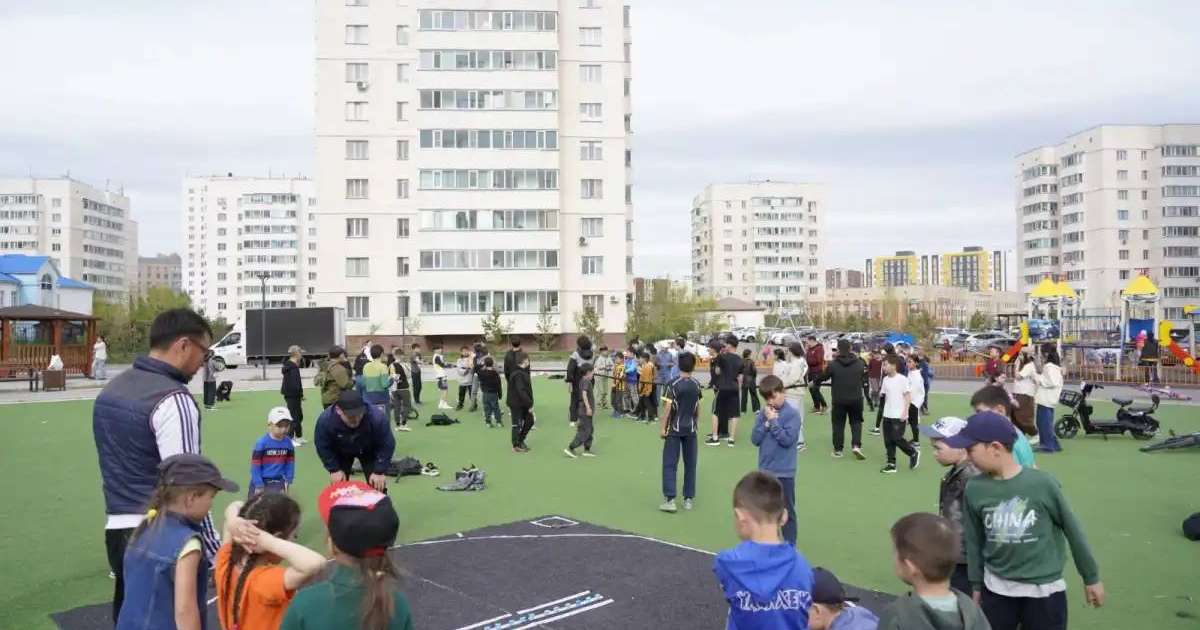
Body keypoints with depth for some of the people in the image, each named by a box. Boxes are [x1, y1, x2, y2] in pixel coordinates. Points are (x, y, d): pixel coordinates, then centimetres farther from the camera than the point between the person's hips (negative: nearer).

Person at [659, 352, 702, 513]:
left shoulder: (673, 384, -11)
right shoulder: (696, 385, 1)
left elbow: (667, 408, -12)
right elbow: (698, 407, 9)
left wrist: (662, 428, -6)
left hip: (675, 429, -4)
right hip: (691, 428, 4)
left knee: (670, 464, 1)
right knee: (690, 464, 10)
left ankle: (670, 499, -4)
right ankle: (688, 499, 14)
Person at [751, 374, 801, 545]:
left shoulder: (792, 414, -11)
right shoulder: (763, 414, 3)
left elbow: (787, 439, -19)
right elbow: (755, 439, -2)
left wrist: (773, 421, -17)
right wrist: (766, 423, -13)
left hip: (784, 472, -5)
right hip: (765, 470, 5)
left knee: (787, 511, 5)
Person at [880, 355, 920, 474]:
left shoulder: (902, 379, -11)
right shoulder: (886, 379, 8)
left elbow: (908, 397, -10)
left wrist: (905, 412, -15)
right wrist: (880, 394, -6)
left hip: (898, 416, -7)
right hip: (887, 415, 7)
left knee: (897, 438, -8)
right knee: (888, 440, 5)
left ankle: (914, 453, 17)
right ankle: (891, 464, 12)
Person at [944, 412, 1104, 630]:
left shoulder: (1042, 483, -16)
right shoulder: (974, 489, -8)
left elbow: (1072, 530, -3)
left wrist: (1091, 578, 6)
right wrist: (976, 585, 12)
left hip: (1044, 589, -2)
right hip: (996, 589, 2)